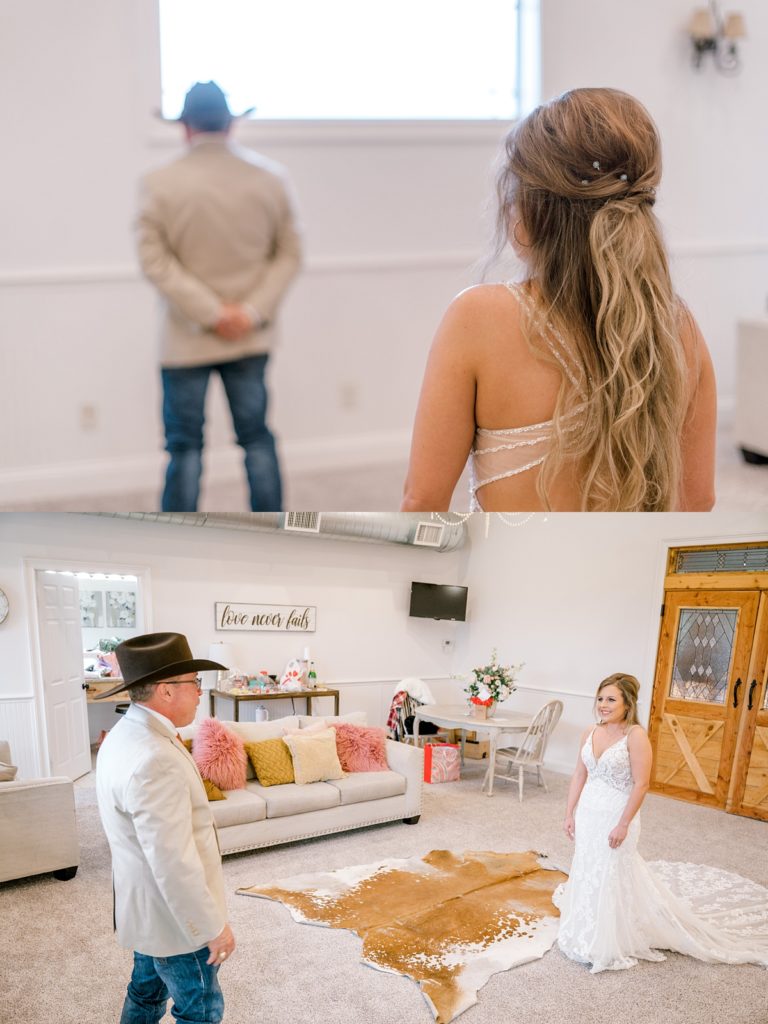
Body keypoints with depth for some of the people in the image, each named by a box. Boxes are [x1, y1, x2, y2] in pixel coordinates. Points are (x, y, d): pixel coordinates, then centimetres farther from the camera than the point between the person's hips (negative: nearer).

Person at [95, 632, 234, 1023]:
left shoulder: (125, 735, 2)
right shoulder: (155, 760, -32)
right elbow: (174, 863, -29)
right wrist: (212, 927, -22)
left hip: (146, 907, 10)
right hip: (175, 915, -10)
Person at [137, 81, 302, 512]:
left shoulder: (161, 184, -8)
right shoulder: (271, 177, -1)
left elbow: (155, 260, -13)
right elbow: (289, 254, -2)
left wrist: (211, 312, -13)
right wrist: (254, 310, -8)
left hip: (187, 338, -2)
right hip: (252, 336, 3)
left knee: (186, 444, 5)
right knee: (256, 437, 12)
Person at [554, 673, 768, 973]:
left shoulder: (635, 735, -19)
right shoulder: (590, 733, 1)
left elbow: (641, 785, -19)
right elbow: (580, 775, 9)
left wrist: (623, 824, -18)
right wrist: (570, 813, 9)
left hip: (616, 816, -6)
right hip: (588, 814, 6)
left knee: (613, 877, 3)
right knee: (587, 872, 18)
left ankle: (610, 946, 20)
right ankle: (588, 933, 39)